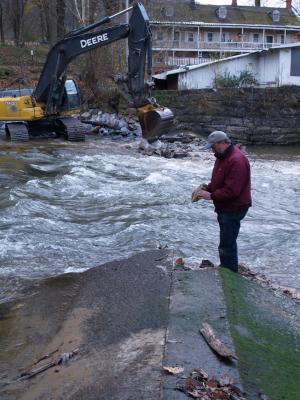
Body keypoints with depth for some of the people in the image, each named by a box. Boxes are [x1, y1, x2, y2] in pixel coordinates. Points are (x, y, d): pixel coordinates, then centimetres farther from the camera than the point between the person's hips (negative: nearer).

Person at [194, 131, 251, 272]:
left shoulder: (237, 161, -25)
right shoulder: (222, 156, 9)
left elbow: (231, 191, -28)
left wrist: (210, 196, -22)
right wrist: (207, 188, 1)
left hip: (234, 209, -10)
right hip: (224, 207, 10)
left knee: (227, 245, -6)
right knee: (227, 241, 22)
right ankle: (225, 268, 36)